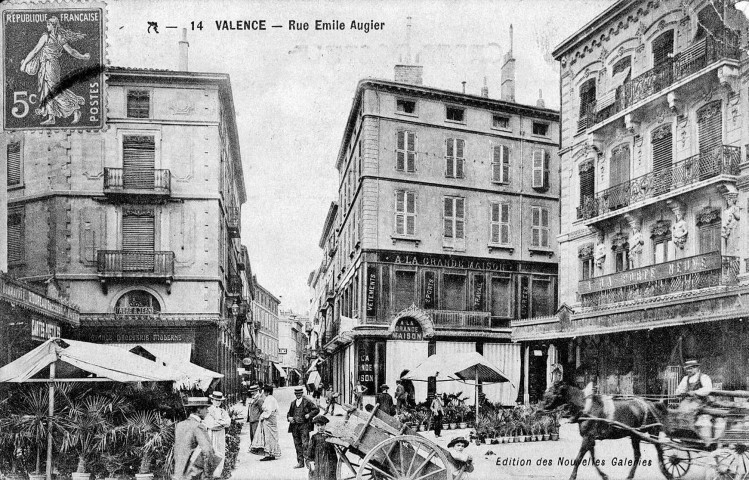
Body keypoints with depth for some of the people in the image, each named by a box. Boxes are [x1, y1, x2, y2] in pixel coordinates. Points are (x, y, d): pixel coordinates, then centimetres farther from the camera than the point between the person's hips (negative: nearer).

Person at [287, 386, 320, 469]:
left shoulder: (307, 401, 1)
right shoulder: (293, 403, 16)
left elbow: (316, 409, 0)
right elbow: (289, 413, 25)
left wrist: (309, 415, -14)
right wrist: (289, 417, 3)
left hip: (304, 425, -5)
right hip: (294, 426, 5)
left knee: (305, 444, -11)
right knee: (297, 445, 7)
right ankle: (300, 462, 13)